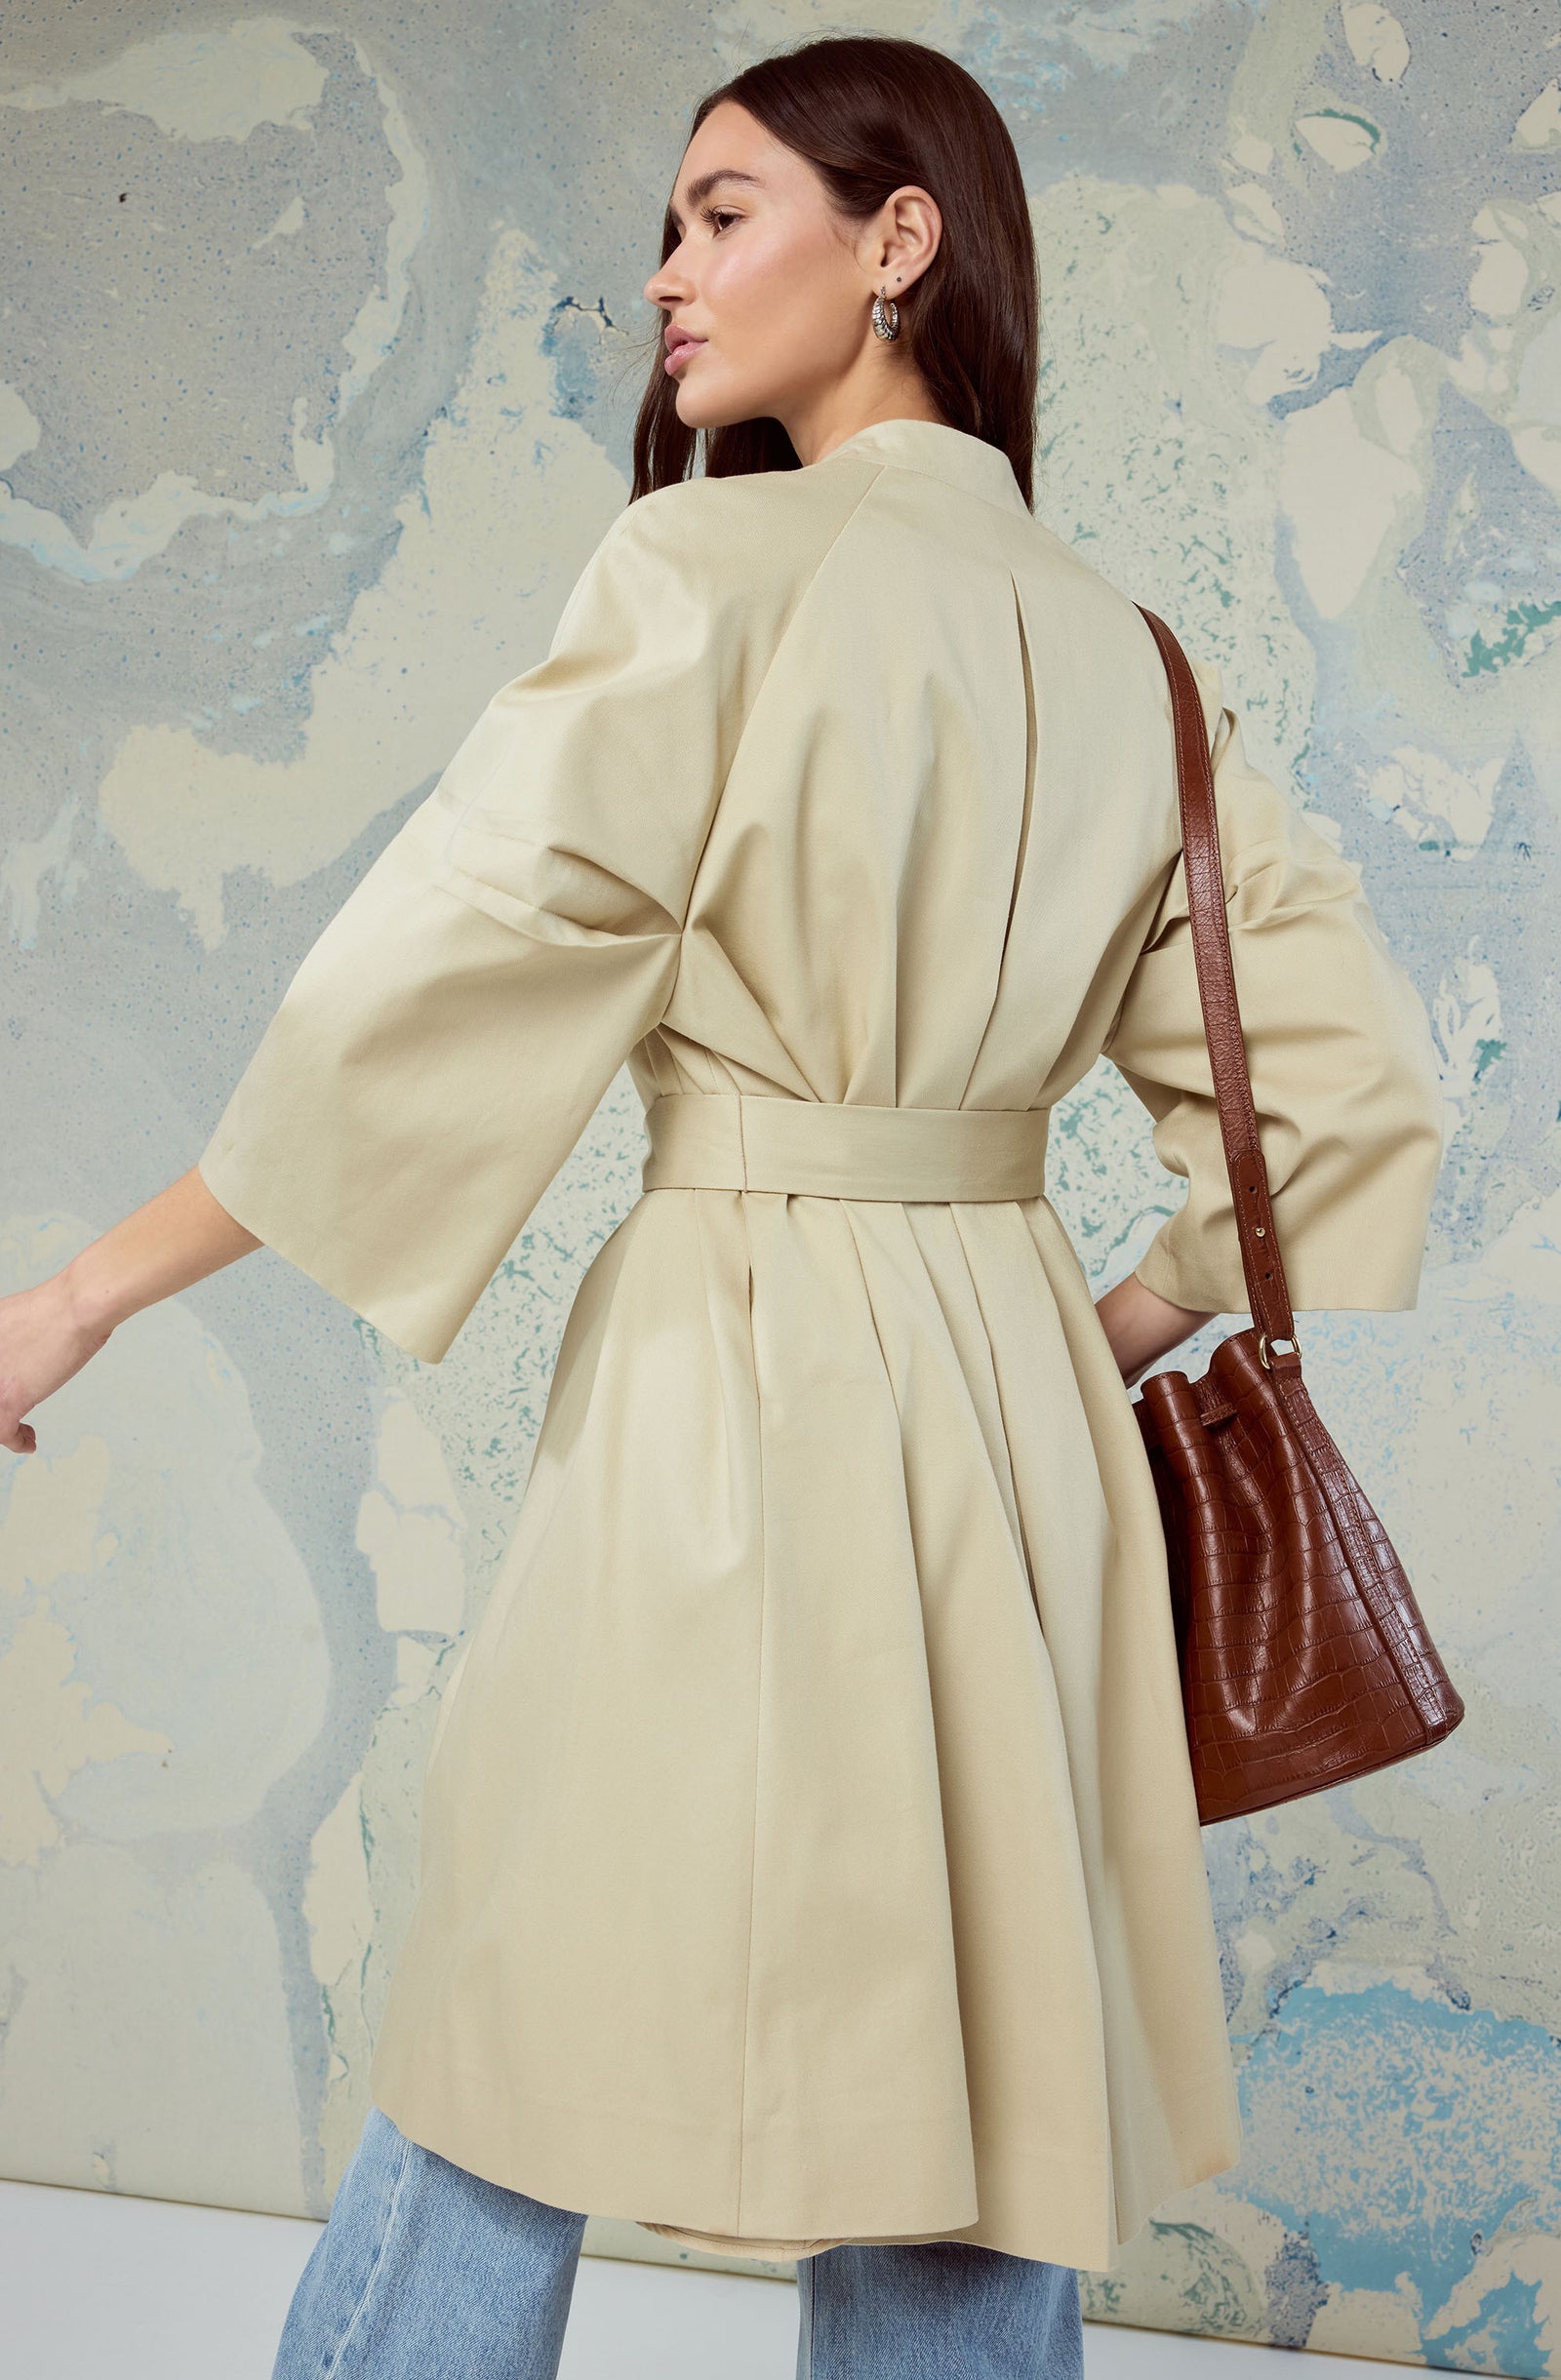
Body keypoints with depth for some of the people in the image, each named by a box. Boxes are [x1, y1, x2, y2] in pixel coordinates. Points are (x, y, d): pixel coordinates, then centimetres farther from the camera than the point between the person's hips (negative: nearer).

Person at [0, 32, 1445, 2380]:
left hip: (729, 1383, -6)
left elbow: (432, 979, -11)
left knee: (512, 2078, 9)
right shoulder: (1124, 657, 10)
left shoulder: (722, 569, -8)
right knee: (963, 2128, 14)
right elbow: (1357, 1072, 11)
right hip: (1011, 1412, 6)